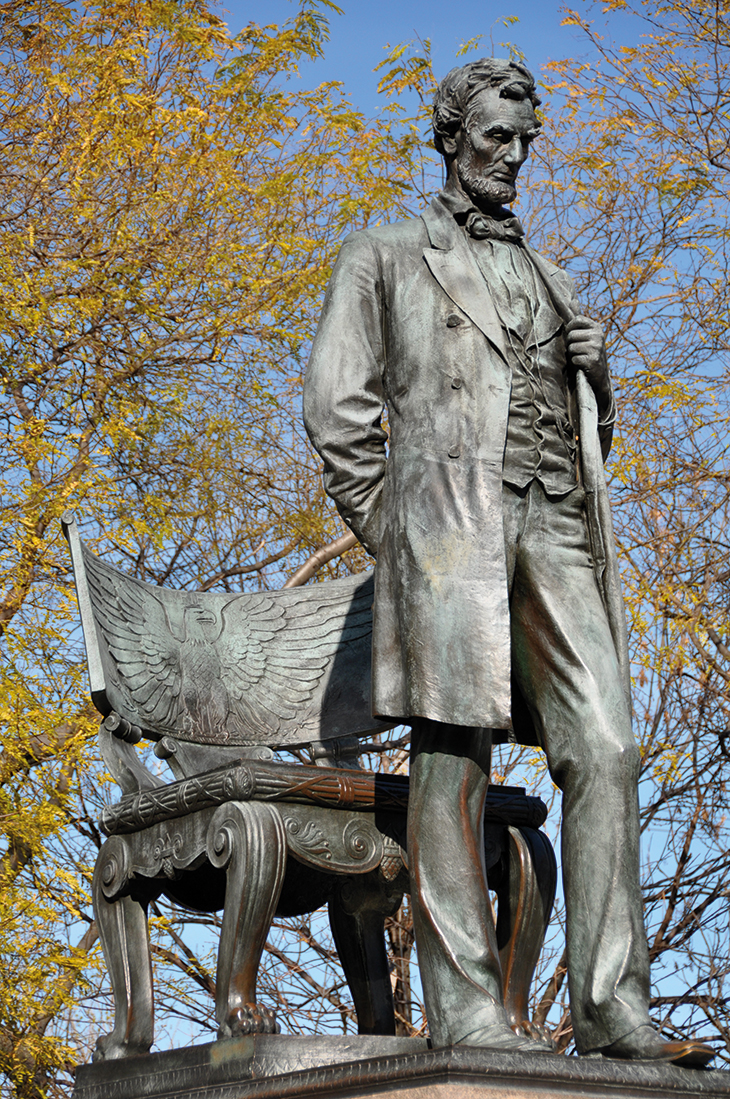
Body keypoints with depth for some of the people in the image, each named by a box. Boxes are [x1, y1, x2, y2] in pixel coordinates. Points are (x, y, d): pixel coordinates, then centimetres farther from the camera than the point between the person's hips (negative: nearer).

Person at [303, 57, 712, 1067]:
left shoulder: (549, 279, 31)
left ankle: (612, 1005, -12)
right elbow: (338, 405, 7)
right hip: (449, 508, -5)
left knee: (604, 750, -9)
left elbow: (592, 417, 33)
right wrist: (388, 533, -2)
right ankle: (463, 1002, -13)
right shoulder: (385, 258, 16)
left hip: (556, 524, 5)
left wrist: (593, 363, 10)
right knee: (454, 753, -11)